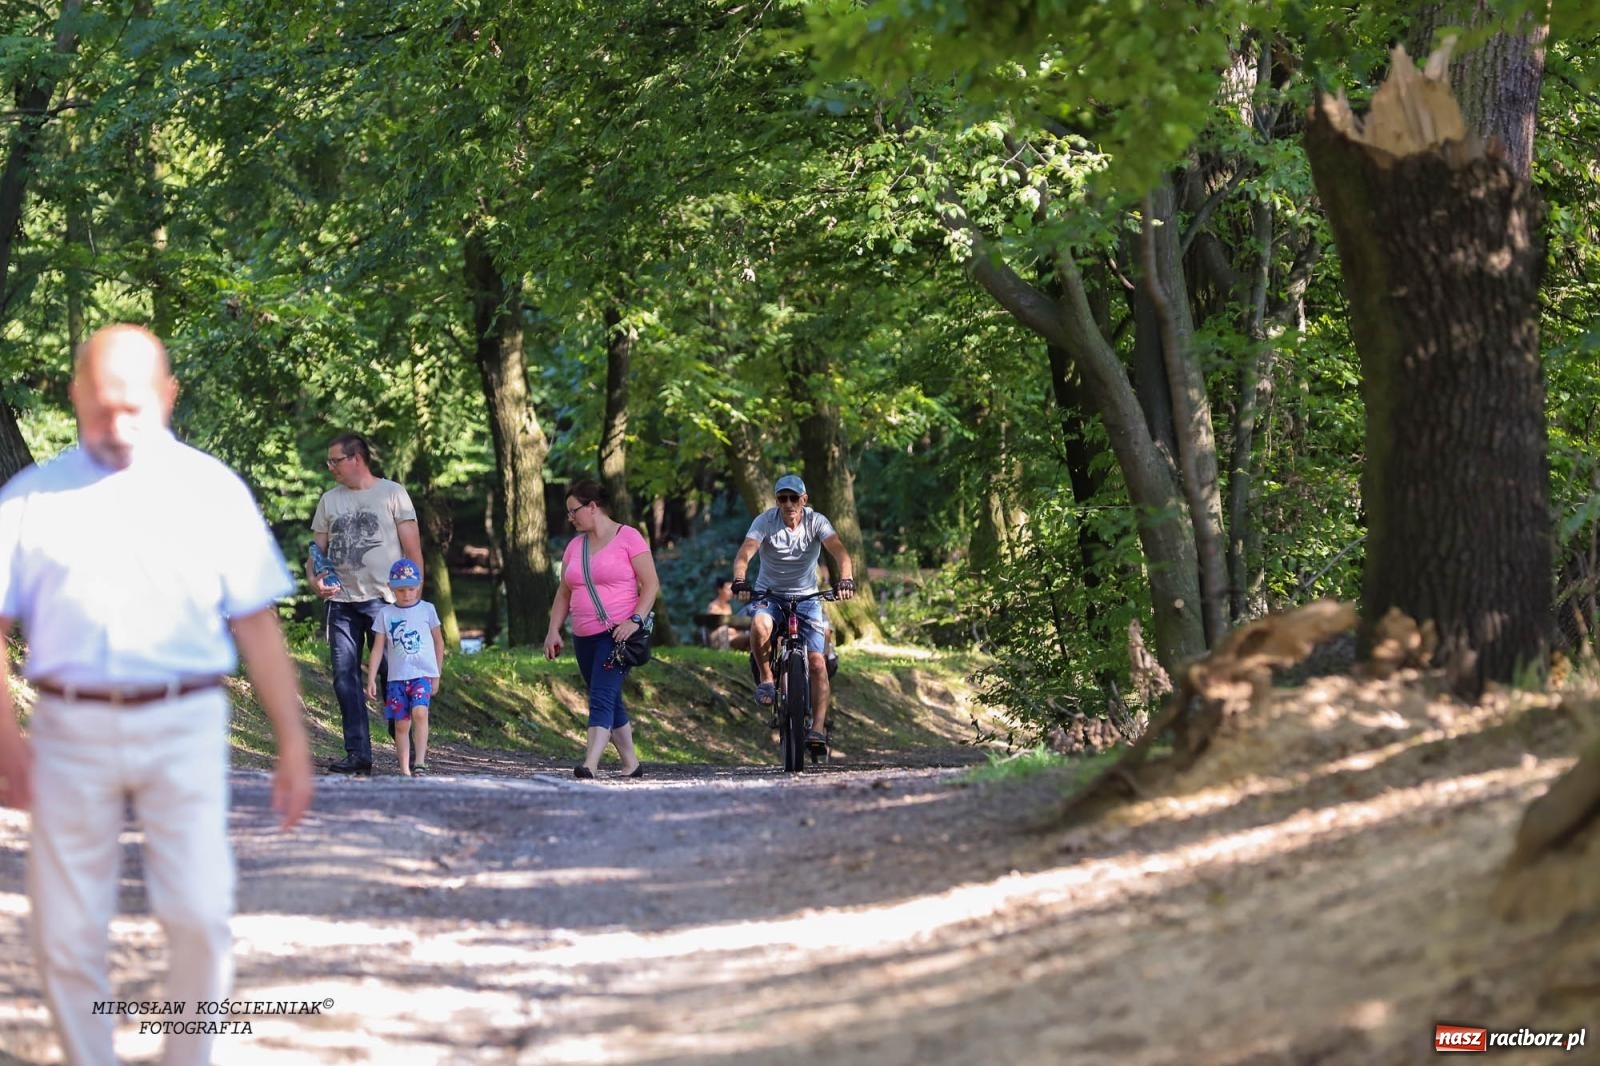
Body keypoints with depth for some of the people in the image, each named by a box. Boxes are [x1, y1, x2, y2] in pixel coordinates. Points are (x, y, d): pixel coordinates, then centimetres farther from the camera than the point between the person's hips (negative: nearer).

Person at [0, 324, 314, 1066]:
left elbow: (257, 624, 7)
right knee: (67, 934, 4)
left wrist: (293, 743, 4)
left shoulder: (211, 490, 8)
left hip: (183, 729, -1)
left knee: (198, 915, -10)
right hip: (70, 730, 1)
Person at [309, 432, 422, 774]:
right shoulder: (329, 500, 15)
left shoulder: (392, 493, 2)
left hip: (384, 600, -5)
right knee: (345, 678, 1)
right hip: (341, 601, 5)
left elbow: (412, 548, -1)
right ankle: (358, 753, 4)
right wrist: (313, 579, -4)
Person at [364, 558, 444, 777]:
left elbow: (438, 642, 13)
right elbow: (378, 648, 7)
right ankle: (405, 770, 6)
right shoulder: (386, 614, 6)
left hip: (423, 674, -2)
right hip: (397, 677, 2)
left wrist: (436, 675, 14)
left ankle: (420, 762, -25)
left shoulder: (427, 610, 4)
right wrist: (371, 679, 1)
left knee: (419, 712, -24)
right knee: (401, 724, 1)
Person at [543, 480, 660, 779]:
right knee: (610, 702, 11)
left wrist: (635, 620, -18)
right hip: (585, 637, 7)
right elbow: (564, 593, 17)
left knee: (602, 699, -18)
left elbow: (651, 584, -7)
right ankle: (631, 764, 19)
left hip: (618, 634, -7)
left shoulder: (627, 537, -5)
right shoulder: (575, 545, 14)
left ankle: (590, 766, -28)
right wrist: (553, 631, 7)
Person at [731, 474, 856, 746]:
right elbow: (745, 553, -27)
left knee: (817, 663, -12)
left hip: (806, 596, 1)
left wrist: (846, 580, -46)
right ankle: (766, 679, -13)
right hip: (769, 594, -1)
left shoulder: (816, 521, -12)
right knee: (760, 625, -36)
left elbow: (839, 551, -26)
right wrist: (739, 580, -48)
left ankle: (819, 728, -7)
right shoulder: (765, 521, -14)